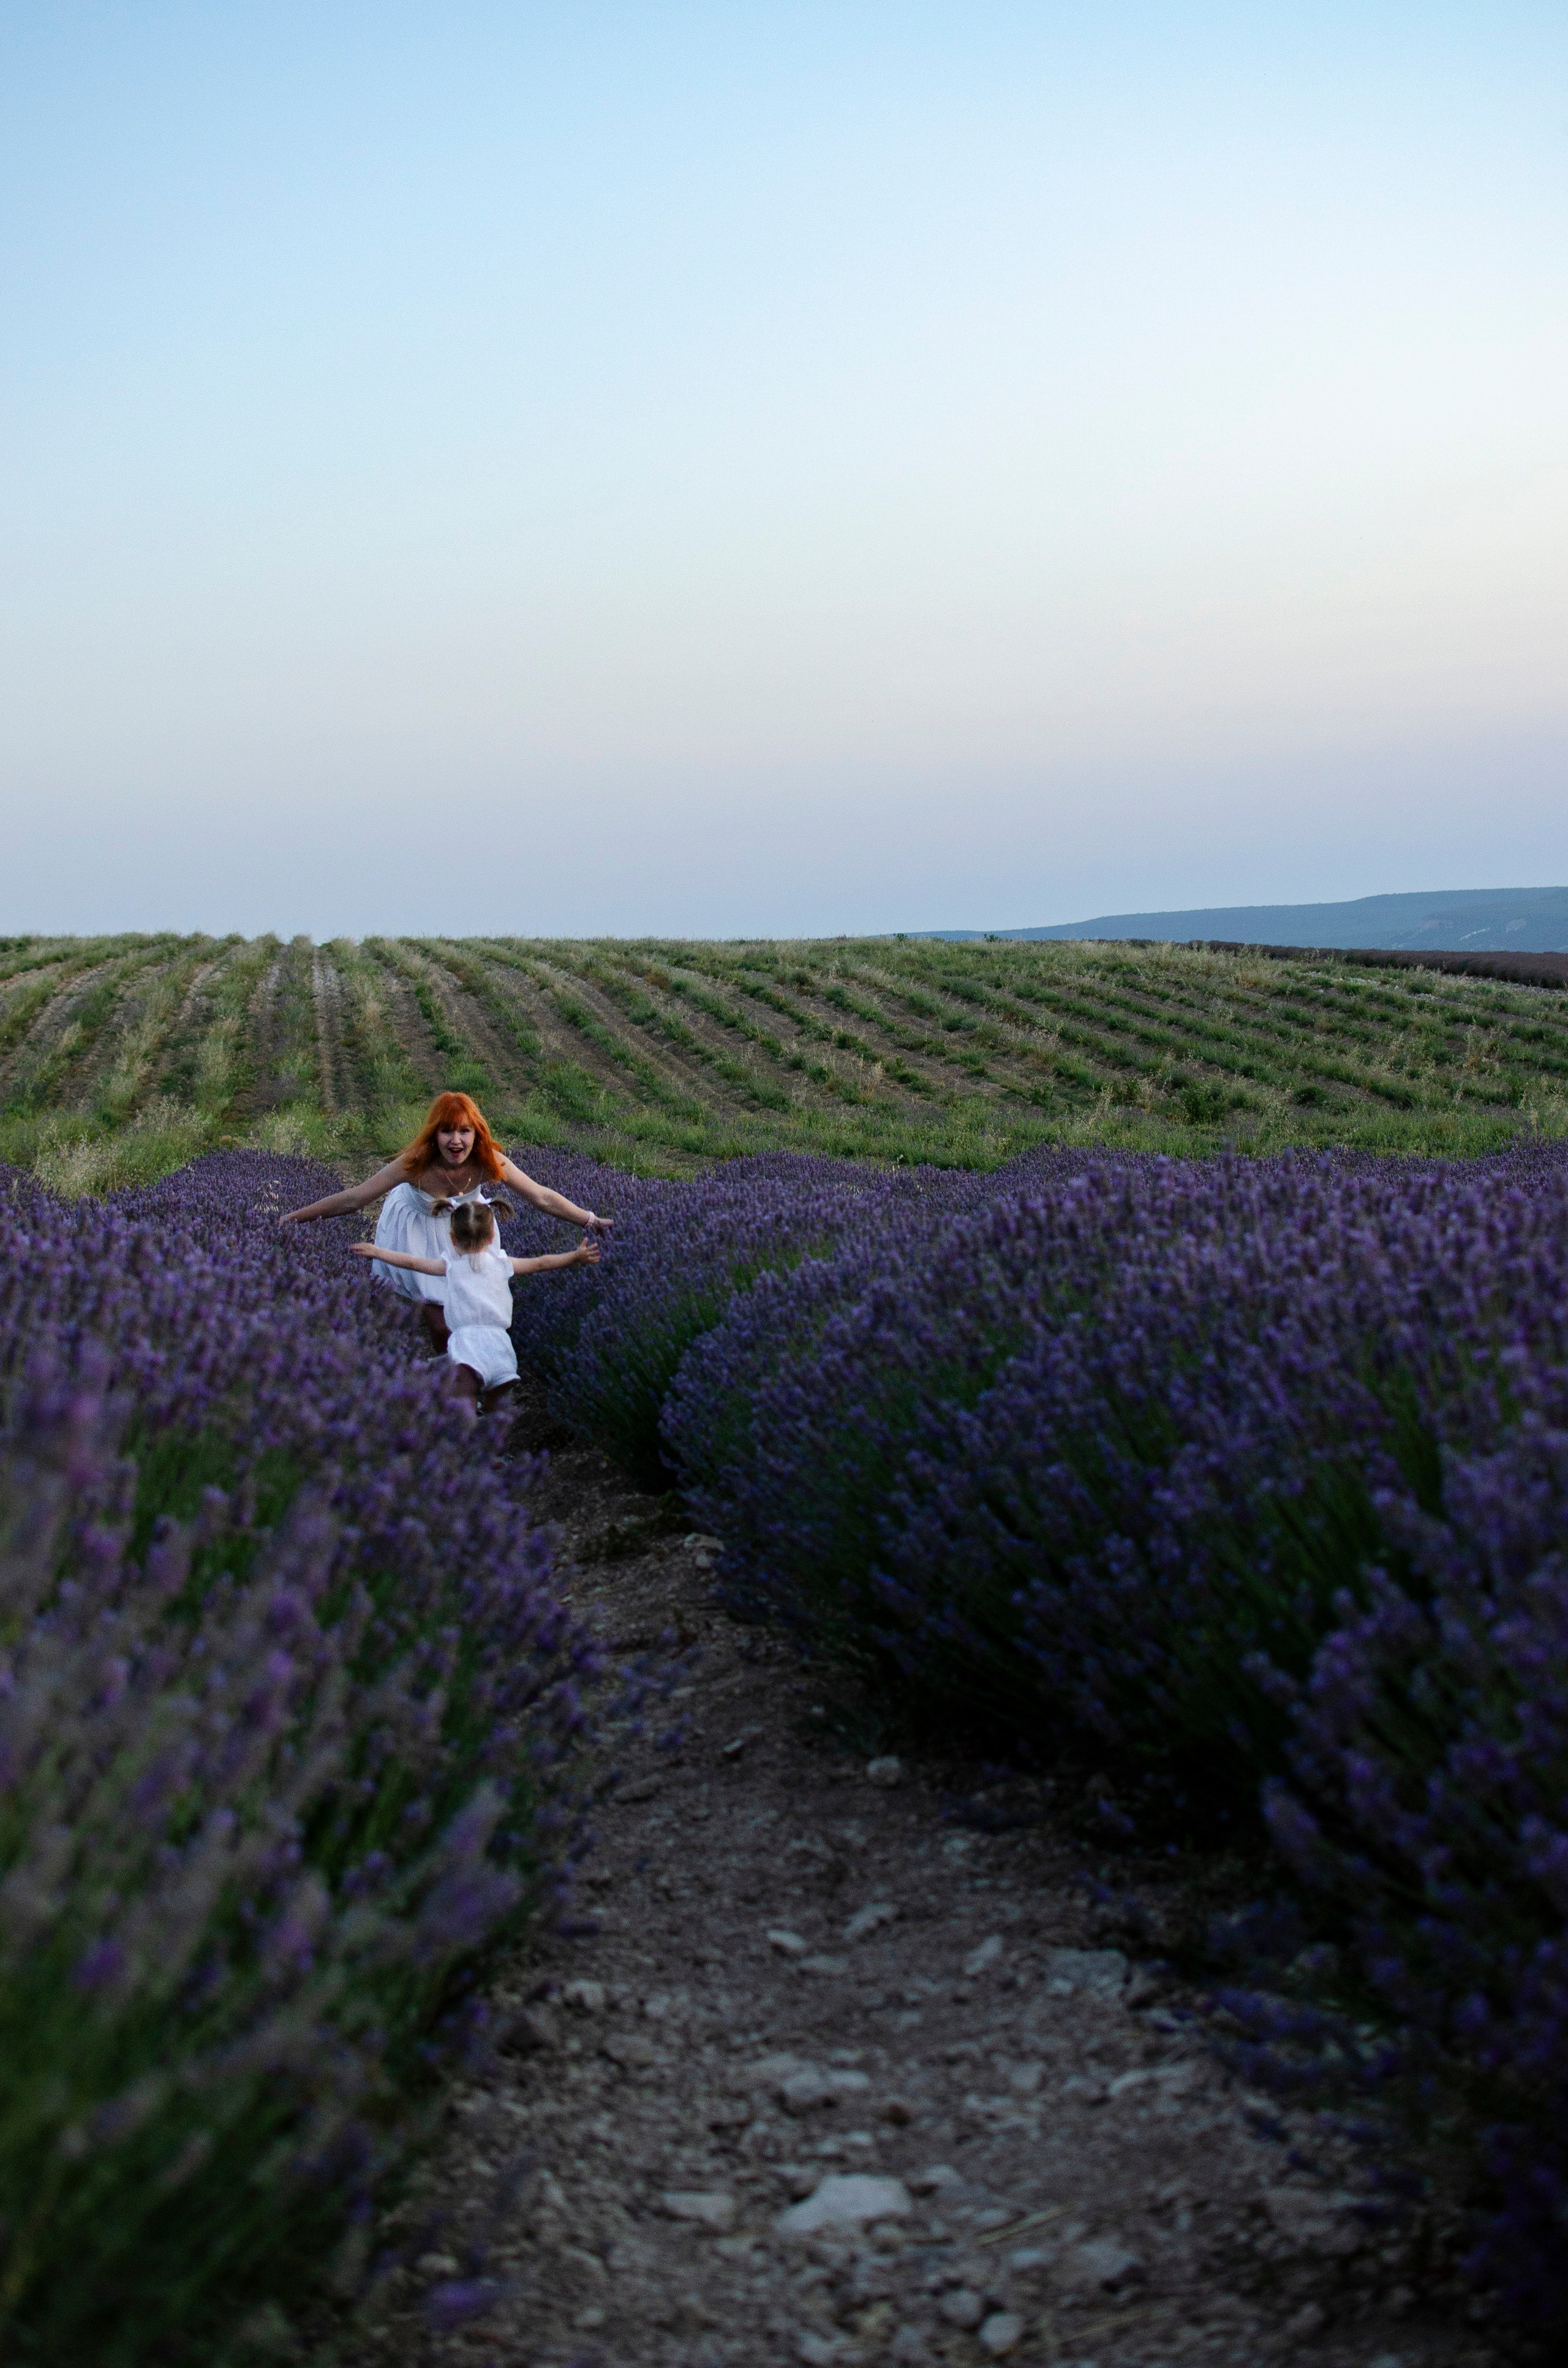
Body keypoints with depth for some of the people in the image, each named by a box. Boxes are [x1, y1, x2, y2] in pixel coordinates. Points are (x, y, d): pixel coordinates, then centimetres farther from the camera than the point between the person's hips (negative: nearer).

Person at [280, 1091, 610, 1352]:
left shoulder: (488, 1162, -31)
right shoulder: (416, 1164, -38)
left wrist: (591, 1221, -25)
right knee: (440, 1324, -3)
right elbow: (353, 1199, -30)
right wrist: (298, 1217, -28)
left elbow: (542, 1197, -24)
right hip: (418, 1230, -2)